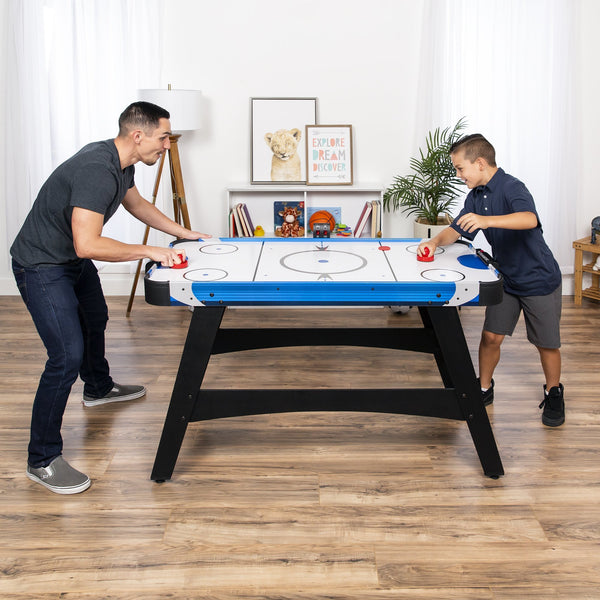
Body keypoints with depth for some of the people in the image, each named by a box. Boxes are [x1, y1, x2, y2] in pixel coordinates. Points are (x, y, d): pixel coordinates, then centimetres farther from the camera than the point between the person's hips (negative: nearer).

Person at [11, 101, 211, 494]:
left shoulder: (121, 163, -1)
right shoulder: (96, 171, -32)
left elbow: (136, 203, 20)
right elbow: (87, 245, -40)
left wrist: (183, 232, 17)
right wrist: (148, 251, -32)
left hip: (73, 260, 11)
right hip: (41, 266, -11)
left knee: (95, 321, 30)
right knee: (68, 355, -16)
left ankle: (98, 388, 59)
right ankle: (43, 459, -3)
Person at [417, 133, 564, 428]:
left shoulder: (511, 188, -24)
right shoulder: (476, 196, 2)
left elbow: (530, 219, -43)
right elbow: (457, 229, 8)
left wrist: (487, 221, -56)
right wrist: (436, 242, -12)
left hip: (540, 280, -6)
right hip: (506, 279, 6)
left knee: (547, 344, 6)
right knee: (491, 336, 3)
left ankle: (553, 394, 28)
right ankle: (484, 388, 23)